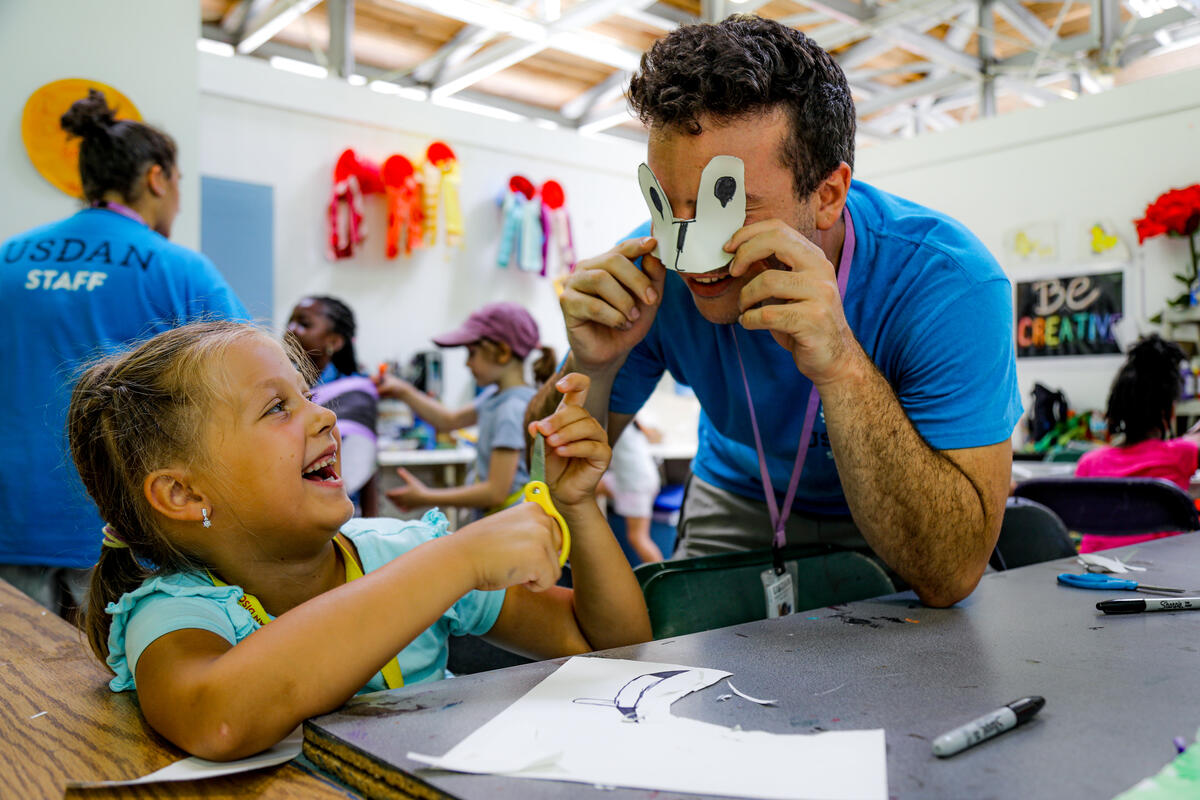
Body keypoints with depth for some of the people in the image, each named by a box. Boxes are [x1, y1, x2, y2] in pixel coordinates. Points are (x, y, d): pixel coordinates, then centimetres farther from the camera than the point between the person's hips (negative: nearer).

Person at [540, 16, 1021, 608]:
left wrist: (843, 366, -46)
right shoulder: (652, 272, -23)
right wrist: (593, 367, -33)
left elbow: (950, 575, -34)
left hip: (892, 534, 1)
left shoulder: (950, 284, -30)